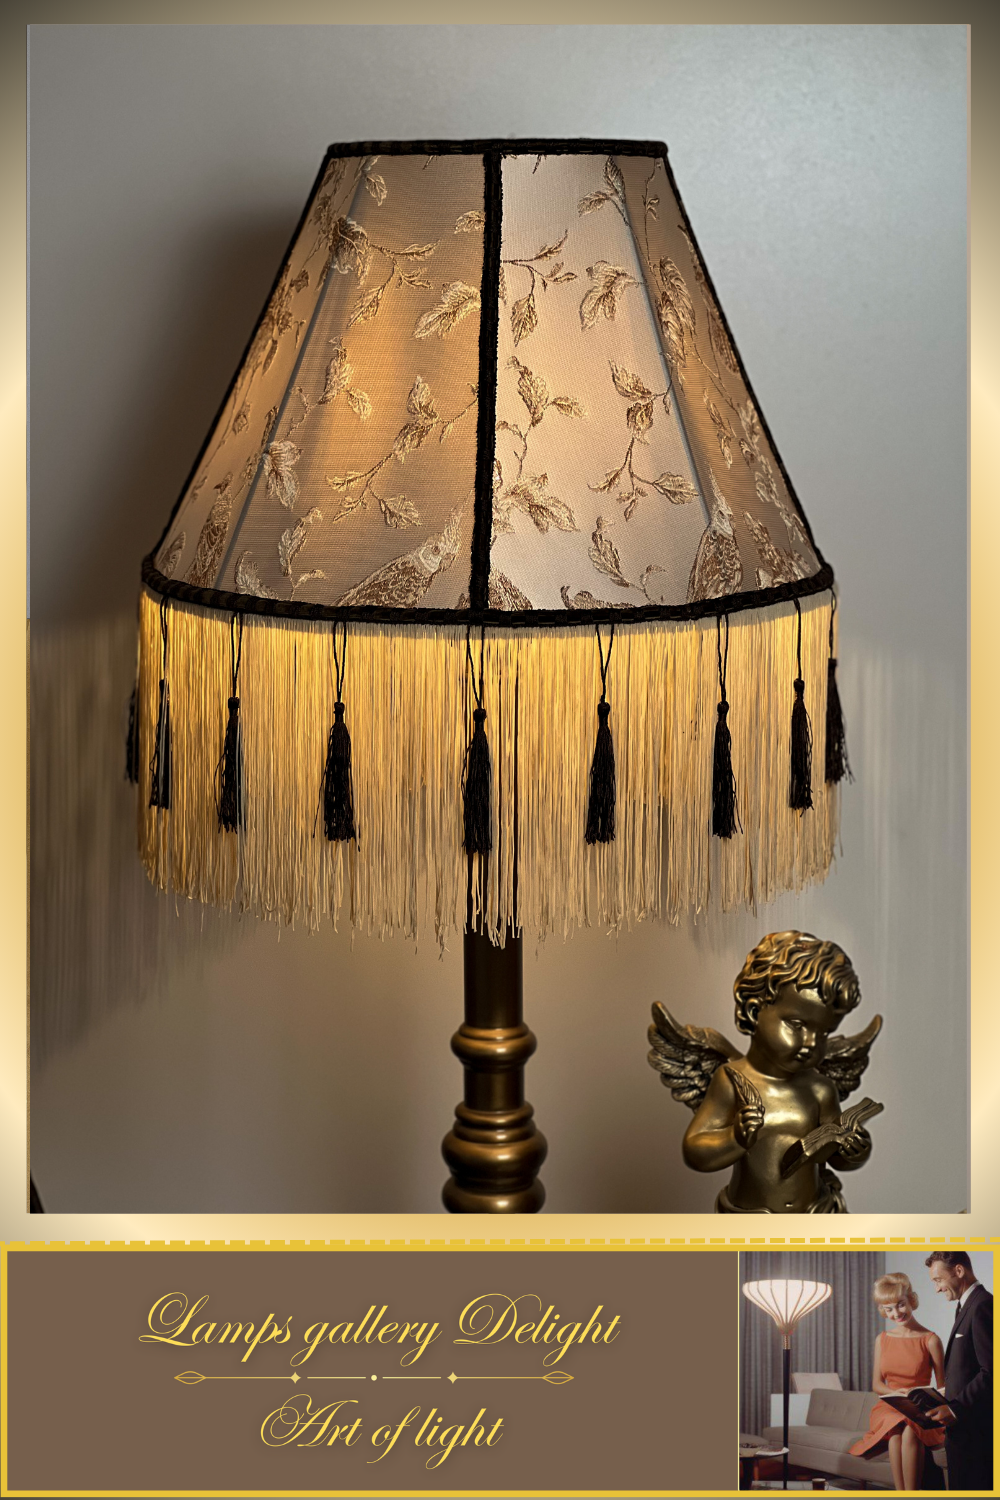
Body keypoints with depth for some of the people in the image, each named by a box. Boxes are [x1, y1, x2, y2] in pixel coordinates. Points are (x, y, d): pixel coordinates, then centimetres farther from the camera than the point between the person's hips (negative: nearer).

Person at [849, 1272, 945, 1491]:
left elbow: (942, 1387, 2)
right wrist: (897, 1394, -9)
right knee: (895, 1431, -35)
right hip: (889, 1410, 2)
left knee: (909, 1432, -39)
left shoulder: (930, 1340, 1)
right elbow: (877, 1384, 13)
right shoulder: (882, 1340, 14)